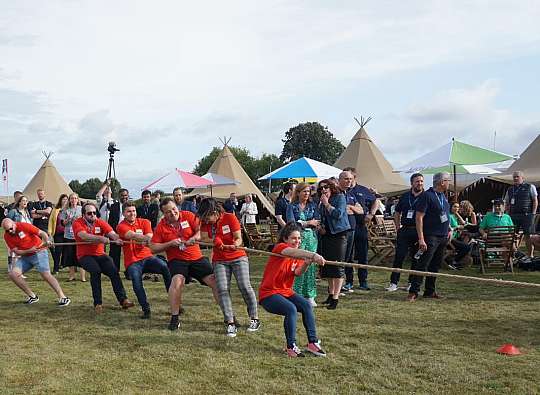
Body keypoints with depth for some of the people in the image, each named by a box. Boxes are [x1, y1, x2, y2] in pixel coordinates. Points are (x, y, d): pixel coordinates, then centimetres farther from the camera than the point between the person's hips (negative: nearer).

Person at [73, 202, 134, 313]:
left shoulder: (100, 222, 3)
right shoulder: (78, 223, -6)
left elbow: (112, 233, -13)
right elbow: (84, 236, -26)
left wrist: (117, 239, -38)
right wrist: (101, 238, -40)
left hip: (100, 254, 3)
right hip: (85, 255, -3)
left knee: (113, 270, -22)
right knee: (96, 270, -31)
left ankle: (123, 299, -21)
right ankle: (98, 303, -23)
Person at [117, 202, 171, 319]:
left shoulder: (144, 222, 9)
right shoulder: (121, 226, -1)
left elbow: (149, 237, -7)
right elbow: (133, 235, -21)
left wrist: (145, 241, -32)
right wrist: (146, 238, -39)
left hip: (147, 257, 2)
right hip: (132, 262, -2)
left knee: (165, 267, -26)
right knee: (136, 281, -30)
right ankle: (146, 309, -15)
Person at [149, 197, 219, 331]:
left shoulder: (188, 216, -2)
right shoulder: (161, 226, -2)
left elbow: (201, 230, -8)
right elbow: (153, 248, -2)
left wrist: (193, 239, -27)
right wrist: (170, 243, -14)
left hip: (197, 258, 2)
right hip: (177, 260, -2)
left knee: (215, 281, -4)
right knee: (177, 280, -29)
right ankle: (174, 318, -18)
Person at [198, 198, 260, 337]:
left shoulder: (230, 218, -14)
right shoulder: (205, 222, -2)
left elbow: (238, 238, -15)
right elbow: (203, 239, -9)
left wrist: (236, 245, -38)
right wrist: (214, 240, -29)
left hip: (238, 258, -3)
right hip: (219, 261, 3)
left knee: (245, 286, -12)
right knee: (222, 289, -12)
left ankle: (254, 319, 3)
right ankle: (231, 323, -9)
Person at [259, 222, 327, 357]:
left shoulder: (298, 257, 10)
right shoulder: (280, 247, -13)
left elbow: (297, 272, -12)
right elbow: (294, 252, -37)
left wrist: (306, 263, -33)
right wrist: (313, 255, -52)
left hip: (286, 292, 7)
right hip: (268, 294, -7)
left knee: (306, 305, -17)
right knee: (291, 309, -30)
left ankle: (312, 342, -12)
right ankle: (291, 346, -18)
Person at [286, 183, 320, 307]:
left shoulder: (313, 206, 13)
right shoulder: (292, 206, 4)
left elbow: (317, 222, 4)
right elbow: (291, 223, -7)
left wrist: (302, 223, -10)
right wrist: (308, 223, -6)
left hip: (311, 236, 3)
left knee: (311, 265, 0)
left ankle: (310, 296, 6)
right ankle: (297, 295, -3)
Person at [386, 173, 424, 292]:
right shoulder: (405, 196, 10)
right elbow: (397, 213, 21)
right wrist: (398, 227, 11)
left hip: (419, 231, -2)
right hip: (404, 230, 2)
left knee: (416, 258, 5)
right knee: (399, 256, -2)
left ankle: (412, 283, 16)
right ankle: (394, 283, 2)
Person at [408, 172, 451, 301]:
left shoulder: (443, 196, 15)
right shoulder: (427, 196, -11)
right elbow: (419, 218, -16)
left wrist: (449, 229, 18)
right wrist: (421, 239, -21)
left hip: (443, 237, 8)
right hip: (431, 236, -8)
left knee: (435, 265, 11)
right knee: (423, 264, -11)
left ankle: (429, 291, 18)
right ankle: (413, 292, -10)